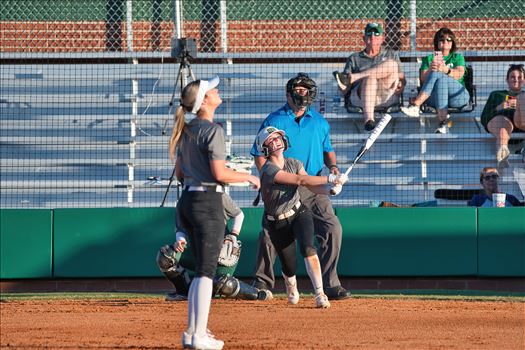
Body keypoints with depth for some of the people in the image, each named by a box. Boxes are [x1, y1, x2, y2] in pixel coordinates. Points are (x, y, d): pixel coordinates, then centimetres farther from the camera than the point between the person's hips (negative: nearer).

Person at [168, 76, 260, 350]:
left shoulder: (186, 131, 11)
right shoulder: (212, 131, -14)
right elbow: (220, 174, -18)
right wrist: (249, 178, -4)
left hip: (187, 201, 8)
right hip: (208, 201, -8)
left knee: (201, 270, 17)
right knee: (206, 271, -5)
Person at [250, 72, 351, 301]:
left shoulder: (319, 121, 11)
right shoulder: (274, 121, 0)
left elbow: (327, 149, 23)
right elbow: (260, 154, 0)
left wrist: (332, 165, 2)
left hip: (313, 188, 2)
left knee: (332, 229, -11)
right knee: (269, 234, -7)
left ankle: (330, 284, -4)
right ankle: (262, 282, 10)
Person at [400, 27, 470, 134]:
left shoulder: (458, 57, 23)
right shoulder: (429, 59, 25)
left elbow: (459, 74, 0)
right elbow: (423, 79, 8)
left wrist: (446, 70, -22)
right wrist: (429, 70, -16)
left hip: (457, 95, 0)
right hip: (434, 97, 0)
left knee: (437, 75, -28)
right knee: (435, 74, -34)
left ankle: (415, 105, -43)